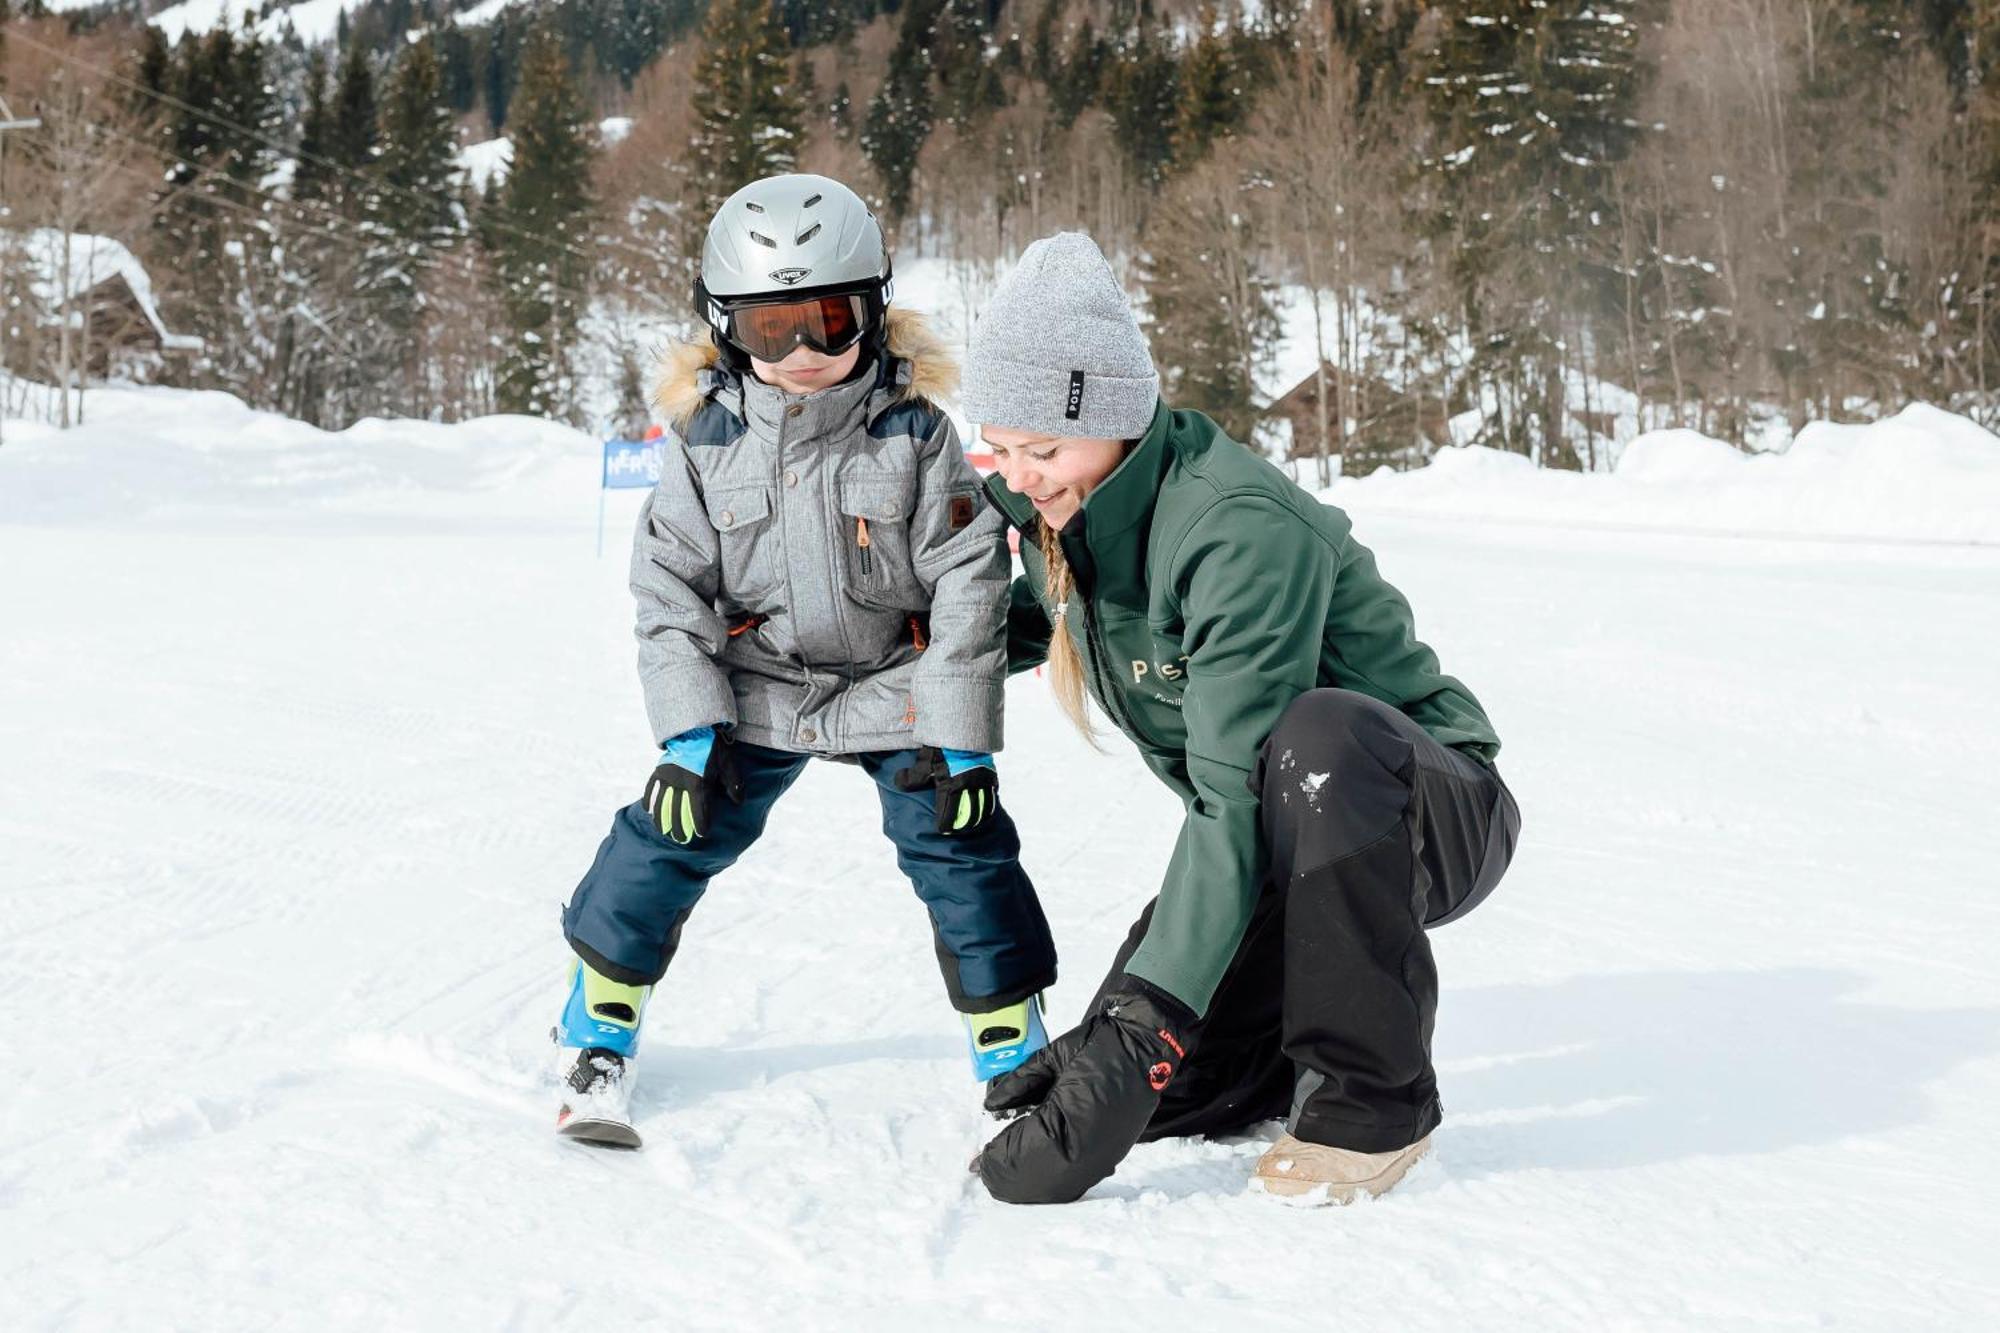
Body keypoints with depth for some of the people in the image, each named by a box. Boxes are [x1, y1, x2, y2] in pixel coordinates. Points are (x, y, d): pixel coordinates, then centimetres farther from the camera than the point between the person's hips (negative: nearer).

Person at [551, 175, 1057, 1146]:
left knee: (962, 847, -8)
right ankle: (596, 1040, 13)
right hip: (754, 686, 1)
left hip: (897, 686, -1)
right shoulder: (706, 438, -8)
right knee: (669, 838, -7)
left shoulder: (914, 431, -12)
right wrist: (690, 730, -13)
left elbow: (969, 583, -11)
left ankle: (1016, 1056, 11)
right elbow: (670, 588, -5)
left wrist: (960, 739, -14)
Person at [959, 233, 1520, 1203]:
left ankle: (1373, 1095, -24)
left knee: (1316, 735, -41)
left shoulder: (1242, 529, -30)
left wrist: (1149, 1012, -40)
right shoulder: (1061, 515, -5)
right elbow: (1035, 620, 20)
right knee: (1142, 1086, -14)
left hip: (1437, 819, -6)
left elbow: (1238, 799, -36)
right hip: (1281, 846, 6)